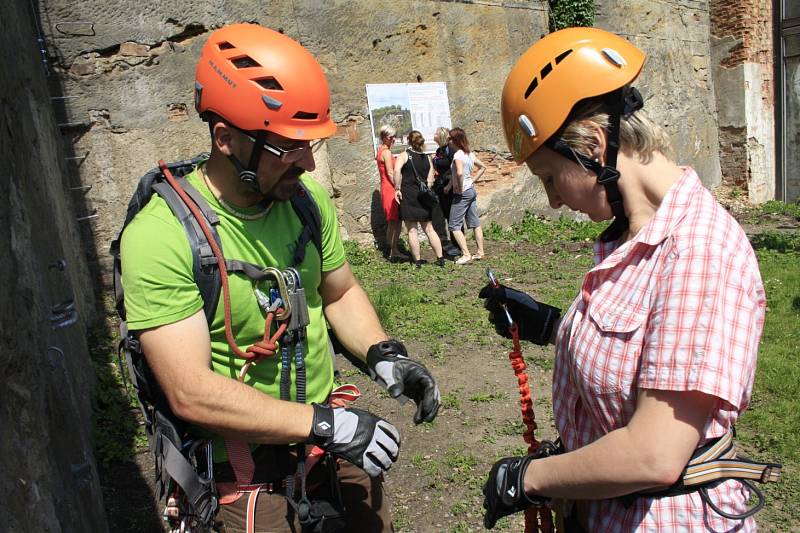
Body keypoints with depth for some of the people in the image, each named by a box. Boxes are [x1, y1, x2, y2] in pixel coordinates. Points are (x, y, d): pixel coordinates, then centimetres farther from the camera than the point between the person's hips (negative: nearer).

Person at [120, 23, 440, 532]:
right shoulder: (160, 236, -24)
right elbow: (191, 392, -27)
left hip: (332, 433, 6)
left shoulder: (309, 197, -6)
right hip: (248, 466, -5)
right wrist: (322, 423, -29)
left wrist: (382, 352, -10)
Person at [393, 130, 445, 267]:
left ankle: (417, 261, 6)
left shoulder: (404, 155, -4)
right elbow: (430, 181, 7)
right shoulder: (427, 158, 10)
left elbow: (397, 170, -22)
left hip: (408, 195, -4)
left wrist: (398, 189, -16)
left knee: (412, 230, 3)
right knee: (429, 229, 11)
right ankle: (440, 258, 10)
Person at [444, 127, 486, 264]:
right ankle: (480, 252, 19)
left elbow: (459, 172, -35)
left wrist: (460, 187, -21)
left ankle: (466, 254, -5)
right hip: (472, 191, 9)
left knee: (454, 226, -3)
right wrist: (472, 181, 15)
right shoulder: (470, 154, 9)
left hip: (462, 193, -9)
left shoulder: (458, 155, -18)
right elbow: (482, 167, 21)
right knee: (475, 223, 13)